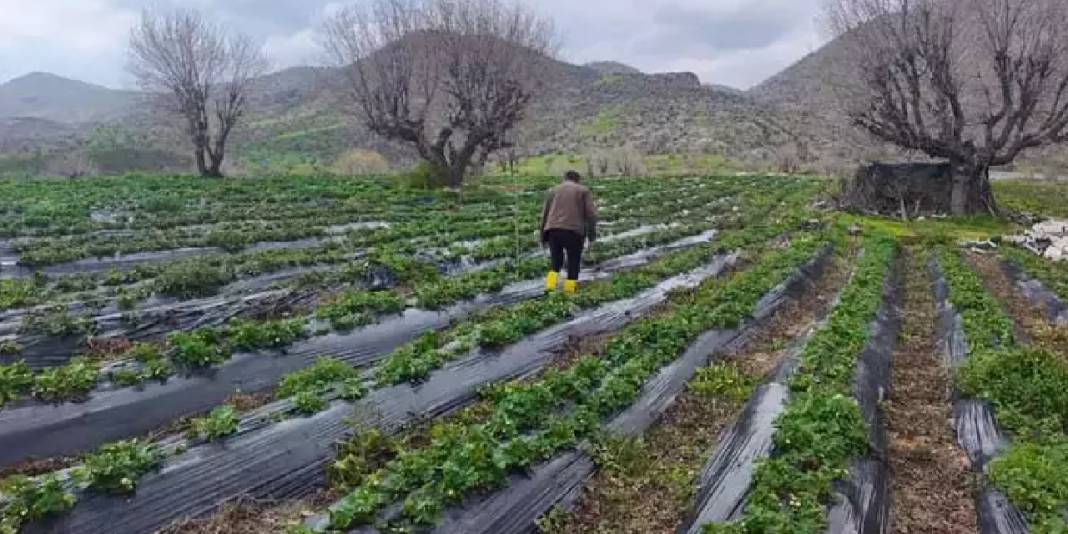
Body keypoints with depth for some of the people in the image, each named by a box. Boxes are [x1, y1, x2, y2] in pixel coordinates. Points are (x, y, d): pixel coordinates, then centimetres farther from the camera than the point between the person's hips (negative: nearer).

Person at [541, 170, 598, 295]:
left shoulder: (554, 190, 22)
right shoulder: (584, 190, 13)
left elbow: (545, 215, 20)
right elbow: (591, 214, 1)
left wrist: (543, 236, 24)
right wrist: (592, 233, 9)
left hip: (553, 231, 3)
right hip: (574, 232, -3)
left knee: (556, 262, 17)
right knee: (573, 264, 11)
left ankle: (550, 285, 0)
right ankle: (570, 290, 9)